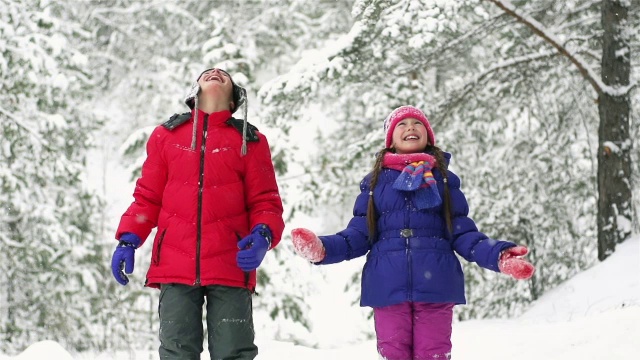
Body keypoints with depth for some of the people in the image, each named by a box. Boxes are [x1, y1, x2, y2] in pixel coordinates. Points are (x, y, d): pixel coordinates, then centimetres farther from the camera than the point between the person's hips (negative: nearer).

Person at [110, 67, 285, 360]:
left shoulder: (249, 140, 13)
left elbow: (265, 202, 9)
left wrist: (263, 236, -12)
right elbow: (148, 198, 17)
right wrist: (129, 240, 1)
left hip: (230, 267, -1)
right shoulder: (166, 135, 17)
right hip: (175, 268, 1)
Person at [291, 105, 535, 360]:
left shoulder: (445, 180, 12)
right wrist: (322, 249, -10)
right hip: (389, 287, 1)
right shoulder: (375, 182, 14)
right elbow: (358, 236, 9)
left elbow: (462, 234, 8)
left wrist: (498, 255, -10)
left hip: (435, 286, -1)